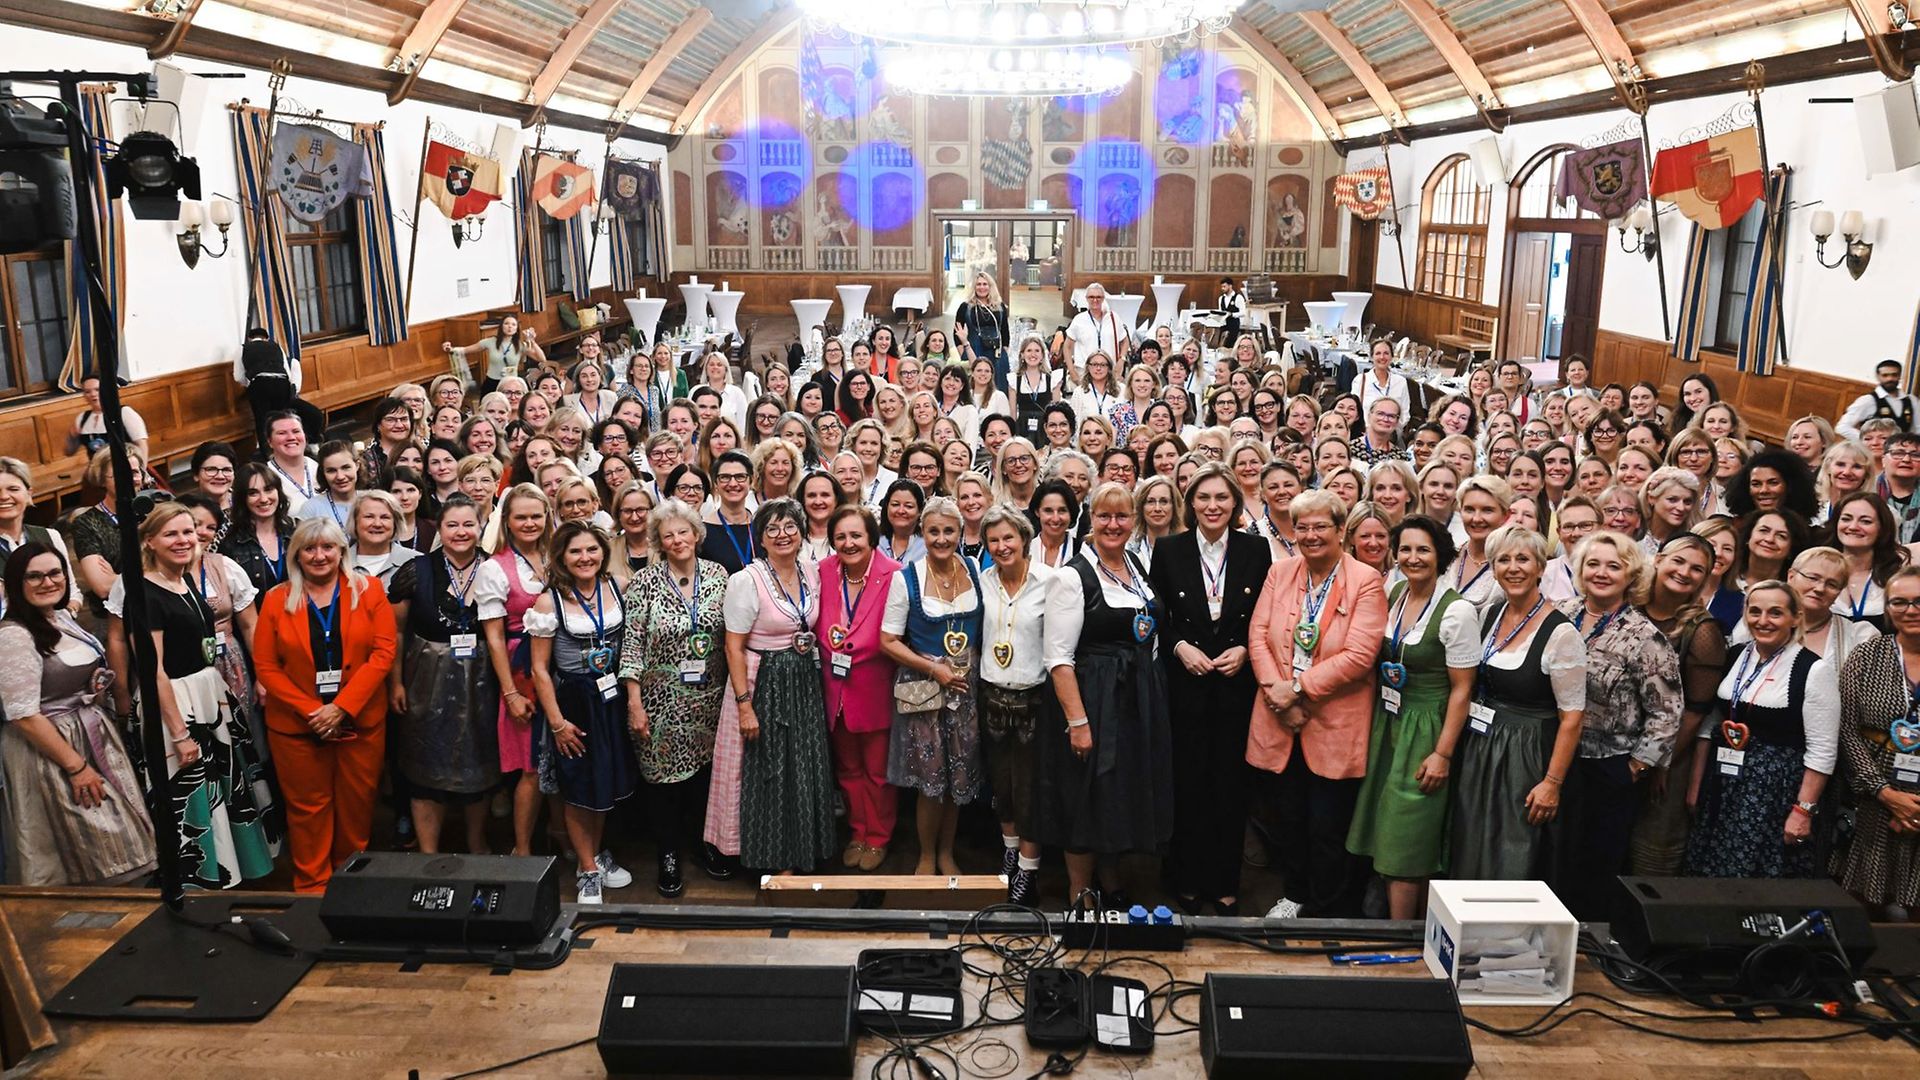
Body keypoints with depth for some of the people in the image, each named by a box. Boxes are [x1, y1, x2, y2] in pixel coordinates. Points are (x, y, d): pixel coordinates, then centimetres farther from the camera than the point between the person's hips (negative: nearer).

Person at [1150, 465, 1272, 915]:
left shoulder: (1256, 550, 3)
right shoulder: (1169, 550, 1)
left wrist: (1244, 649, -8)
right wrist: (1179, 646, -10)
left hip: (1237, 685, 1)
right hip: (1185, 684, 0)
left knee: (1231, 786, 6)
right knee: (1188, 786, 4)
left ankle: (1225, 886, 19)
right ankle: (1188, 883, 17)